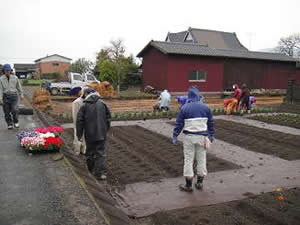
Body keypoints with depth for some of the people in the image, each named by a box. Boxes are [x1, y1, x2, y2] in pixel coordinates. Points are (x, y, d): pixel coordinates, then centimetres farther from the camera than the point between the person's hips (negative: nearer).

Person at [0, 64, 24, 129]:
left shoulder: (15, 77, 1)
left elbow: (19, 86, 12)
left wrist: (21, 94, 16)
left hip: (14, 95, 0)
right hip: (5, 96, 1)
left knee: (14, 110, -11)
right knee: (7, 112, 4)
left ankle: (16, 122, 12)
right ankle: (10, 124, 18)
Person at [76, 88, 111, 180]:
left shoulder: (84, 106, -7)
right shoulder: (102, 103, 1)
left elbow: (79, 121, -5)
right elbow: (108, 118, 7)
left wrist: (79, 135, 4)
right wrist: (106, 130, 19)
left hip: (90, 135, -1)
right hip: (101, 134, 1)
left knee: (90, 152, 16)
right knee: (101, 153, 4)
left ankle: (92, 169, 30)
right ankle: (102, 172, -1)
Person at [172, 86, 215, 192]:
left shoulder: (184, 108, -5)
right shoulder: (205, 107, 2)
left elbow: (179, 123, -5)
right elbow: (210, 123, 9)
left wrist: (175, 136, 2)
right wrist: (211, 135, 19)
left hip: (189, 137, -2)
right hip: (202, 136, 3)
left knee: (188, 159, 5)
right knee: (201, 159, 13)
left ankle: (188, 185, 11)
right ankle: (200, 183, 22)